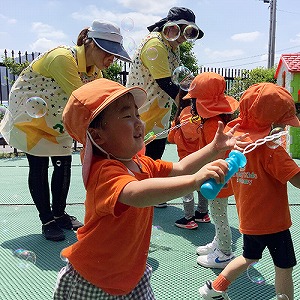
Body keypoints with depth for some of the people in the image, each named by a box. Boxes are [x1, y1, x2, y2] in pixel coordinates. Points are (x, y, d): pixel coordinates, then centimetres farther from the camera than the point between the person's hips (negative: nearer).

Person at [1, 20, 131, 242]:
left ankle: (59, 214, 21)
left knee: (64, 162, 4)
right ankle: (48, 221, 6)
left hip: (55, 119, 7)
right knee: (39, 165, -7)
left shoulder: (95, 73, -8)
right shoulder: (63, 58, -33)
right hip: (27, 113, -7)